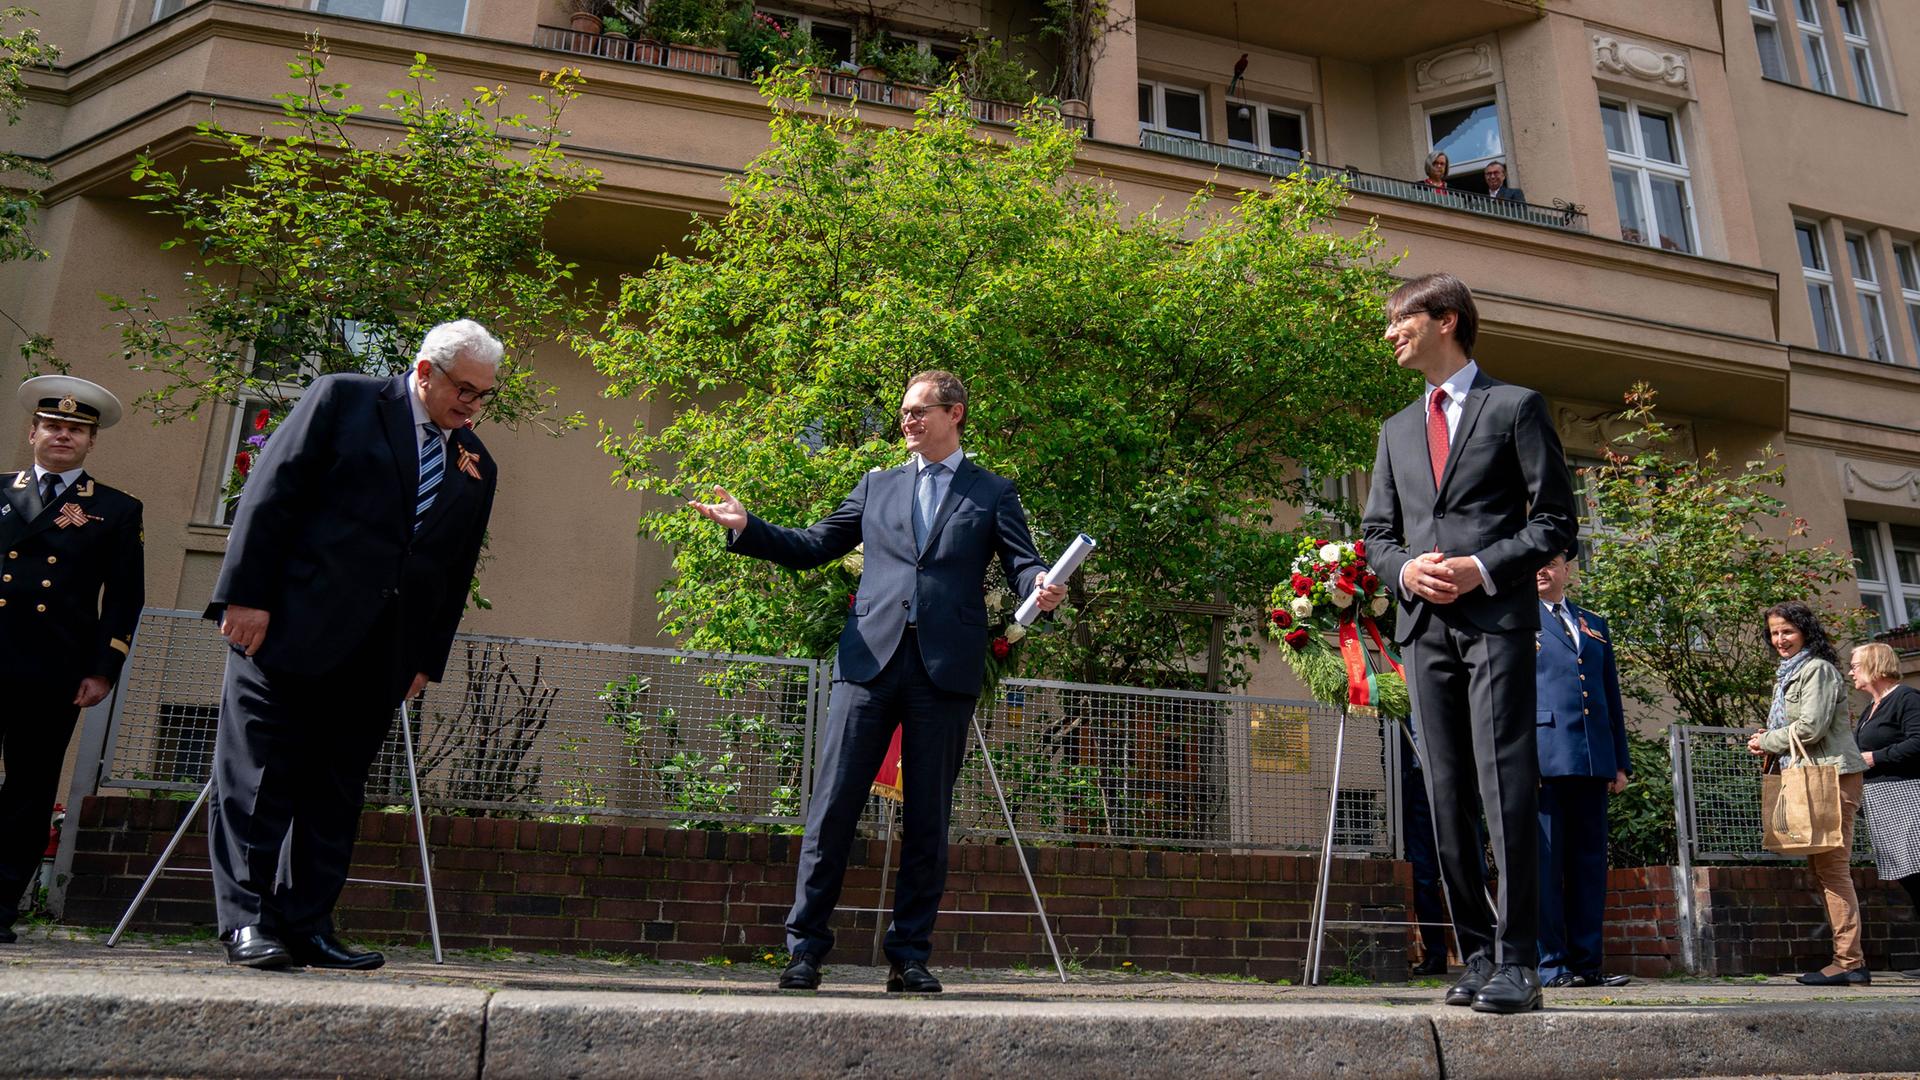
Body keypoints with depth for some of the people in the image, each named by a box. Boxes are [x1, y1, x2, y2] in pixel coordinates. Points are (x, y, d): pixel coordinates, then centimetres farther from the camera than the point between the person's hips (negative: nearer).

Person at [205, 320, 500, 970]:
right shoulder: (343, 399, 2)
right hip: (291, 626, -4)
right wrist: (246, 594, -11)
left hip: (379, 654, 5)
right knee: (263, 775, -2)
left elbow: (457, 572, 16)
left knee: (337, 791, 7)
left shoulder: (476, 467, 15)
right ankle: (247, 922, 4)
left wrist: (428, 659, 11)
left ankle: (307, 928, 13)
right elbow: (271, 492, -4)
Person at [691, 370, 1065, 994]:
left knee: (928, 819, 4)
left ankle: (910, 956, 13)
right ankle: (805, 947, 8)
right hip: (870, 660, 2)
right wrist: (746, 527, 5)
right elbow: (811, 547, 18)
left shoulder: (992, 493, 13)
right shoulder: (877, 486, 19)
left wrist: (1044, 590, -20)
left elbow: (1023, 565, 3)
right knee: (832, 806, -2)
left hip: (946, 669, -1)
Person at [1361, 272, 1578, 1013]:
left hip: (1496, 618, -5)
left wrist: (1482, 569, -13)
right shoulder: (1398, 429, 22)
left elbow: (1555, 520, 1)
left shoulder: (1515, 407, 6)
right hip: (1424, 623, 5)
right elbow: (1376, 532, 20)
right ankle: (1477, 956, 11)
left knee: (1505, 787, -11)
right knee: (1447, 796, 4)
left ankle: (1516, 962, -6)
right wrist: (1405, 571, -2)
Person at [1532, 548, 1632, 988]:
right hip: (1543, 757, -5)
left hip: (1592, 761, 5)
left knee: (1590, 862, 6)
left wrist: (1620, 763, 14)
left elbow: (1613, 698, 21)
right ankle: (1550, 964, 0)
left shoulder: (1595, 626, 21)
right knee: (1545, 862, -4)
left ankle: (1587, 963, 12)